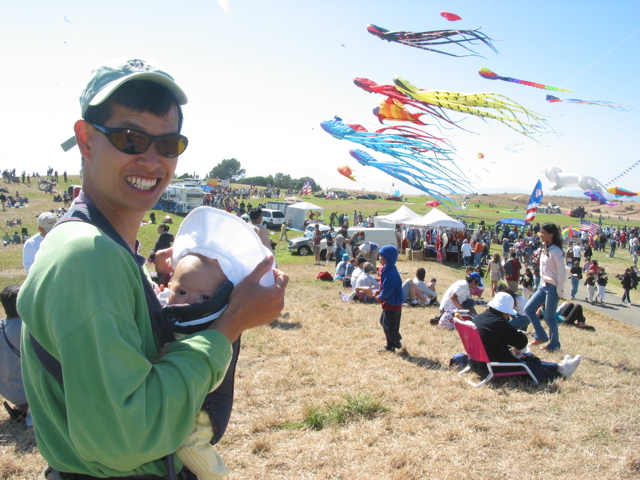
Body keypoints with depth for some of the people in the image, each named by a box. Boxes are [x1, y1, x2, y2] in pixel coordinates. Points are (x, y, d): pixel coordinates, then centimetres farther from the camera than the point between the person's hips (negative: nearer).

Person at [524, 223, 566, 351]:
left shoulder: (555, 251, -15)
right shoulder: (545, 250, 11)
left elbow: (561, 272, -17)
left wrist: (559, 290, -16)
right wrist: (542, 284, 13)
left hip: (552, 288, -9)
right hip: (543, 286, 9)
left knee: (549, 317, -1)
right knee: (528, 309, 5)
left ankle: (554, 344, 15)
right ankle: (541, 336, 17)